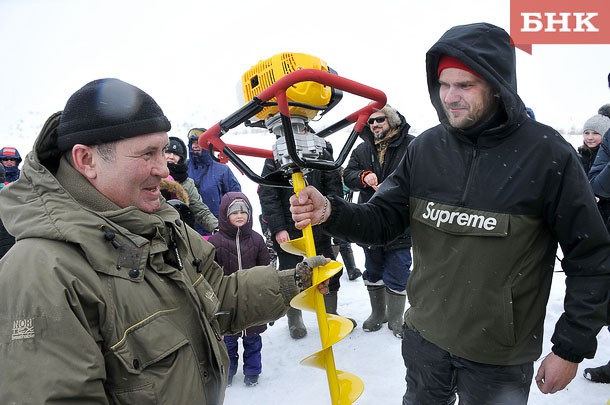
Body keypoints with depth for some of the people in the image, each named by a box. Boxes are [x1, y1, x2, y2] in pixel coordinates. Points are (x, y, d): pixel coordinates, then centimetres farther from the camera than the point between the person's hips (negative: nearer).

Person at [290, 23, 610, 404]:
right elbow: (382, 220, -3)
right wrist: (331, 212, -23)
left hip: (500, 358, -3)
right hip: (424, 338, 4)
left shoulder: (547, 154, -15)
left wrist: (572, 349, -7)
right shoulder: (426, 147, -5)